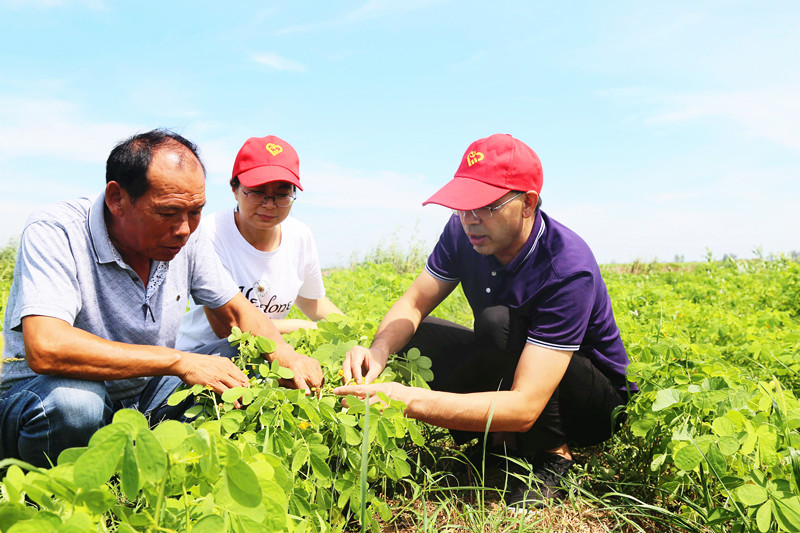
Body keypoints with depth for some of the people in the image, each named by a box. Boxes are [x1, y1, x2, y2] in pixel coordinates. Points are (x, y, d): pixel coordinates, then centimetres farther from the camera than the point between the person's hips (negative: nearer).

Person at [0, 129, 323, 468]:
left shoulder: (185, 238, -6)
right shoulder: (55, 233, -23)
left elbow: (238, 313, 5)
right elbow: (45, 349, -38)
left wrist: (286, 356, -17)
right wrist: (180, 361, -37)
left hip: (142, 396, 5)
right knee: (72, 402, -38)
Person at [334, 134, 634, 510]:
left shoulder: (569, 270, -34)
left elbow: (524, 408, -39)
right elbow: (413, 303, -8)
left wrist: (411, 401, -46)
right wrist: (379, 350, -31)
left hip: (595, 402, -6)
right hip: (513, 368, 6)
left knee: (498, 322, -34)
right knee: (410, 336, -11)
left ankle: (552, 456, -13)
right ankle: (503, 440, -4)